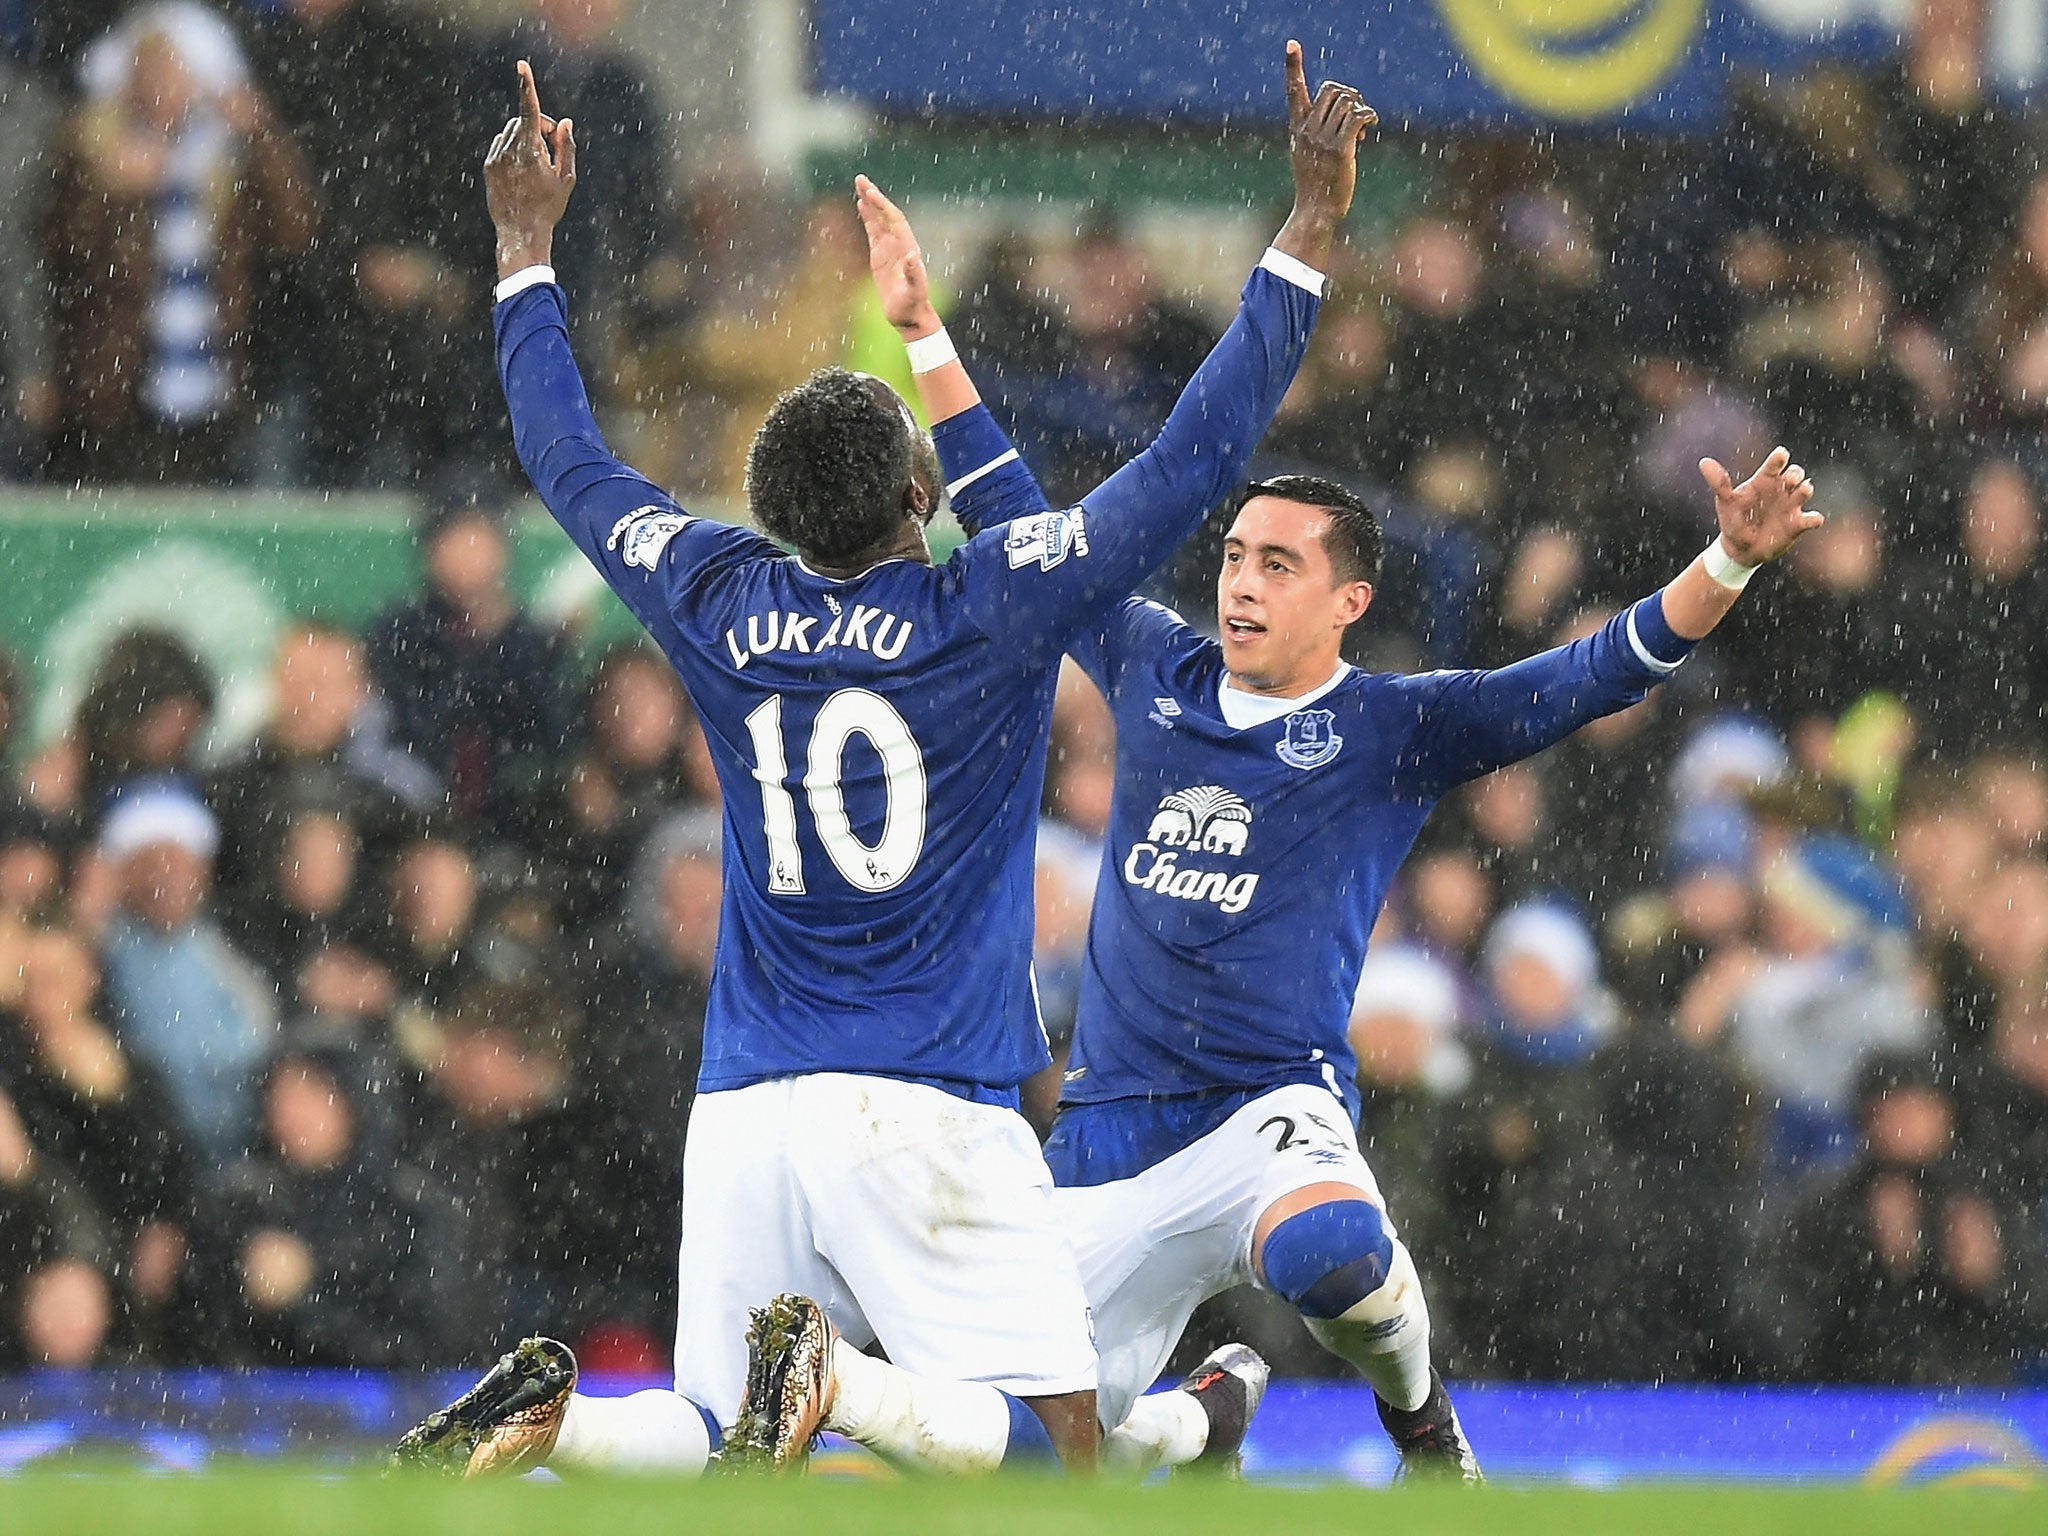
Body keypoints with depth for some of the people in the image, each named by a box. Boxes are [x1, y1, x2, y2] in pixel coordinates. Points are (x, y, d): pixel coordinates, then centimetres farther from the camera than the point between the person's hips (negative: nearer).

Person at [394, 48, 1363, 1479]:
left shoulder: (721, 606, 5)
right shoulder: (995, 607, -6)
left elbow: (571, 459, 21)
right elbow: (1200, 455, -4)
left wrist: (527, 246, 32)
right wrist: (1314, 221, 0)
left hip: (744, 1113, 5)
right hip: (928, 1113, -5)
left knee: (709, 1438, 12)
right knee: (1059, 1452, -5)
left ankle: (547, 1415, -17)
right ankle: (835, 1381, -29)